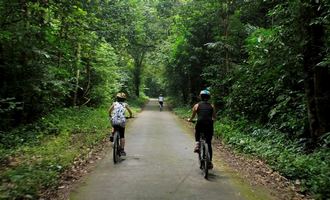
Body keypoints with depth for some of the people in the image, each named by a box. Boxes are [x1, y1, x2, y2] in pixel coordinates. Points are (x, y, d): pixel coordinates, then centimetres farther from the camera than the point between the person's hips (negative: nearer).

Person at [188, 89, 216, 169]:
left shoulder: (197, 105, 9)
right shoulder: (211, 106, 14)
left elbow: (192, 117, 13)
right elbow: (214, 118, 18)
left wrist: (189, 120, 34)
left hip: (200, 124, -1)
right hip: (209, 125, 2)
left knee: (197, 130, 36)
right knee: (209, 144, 14)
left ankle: (197, 144, 15)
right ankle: (210, 161, 13)